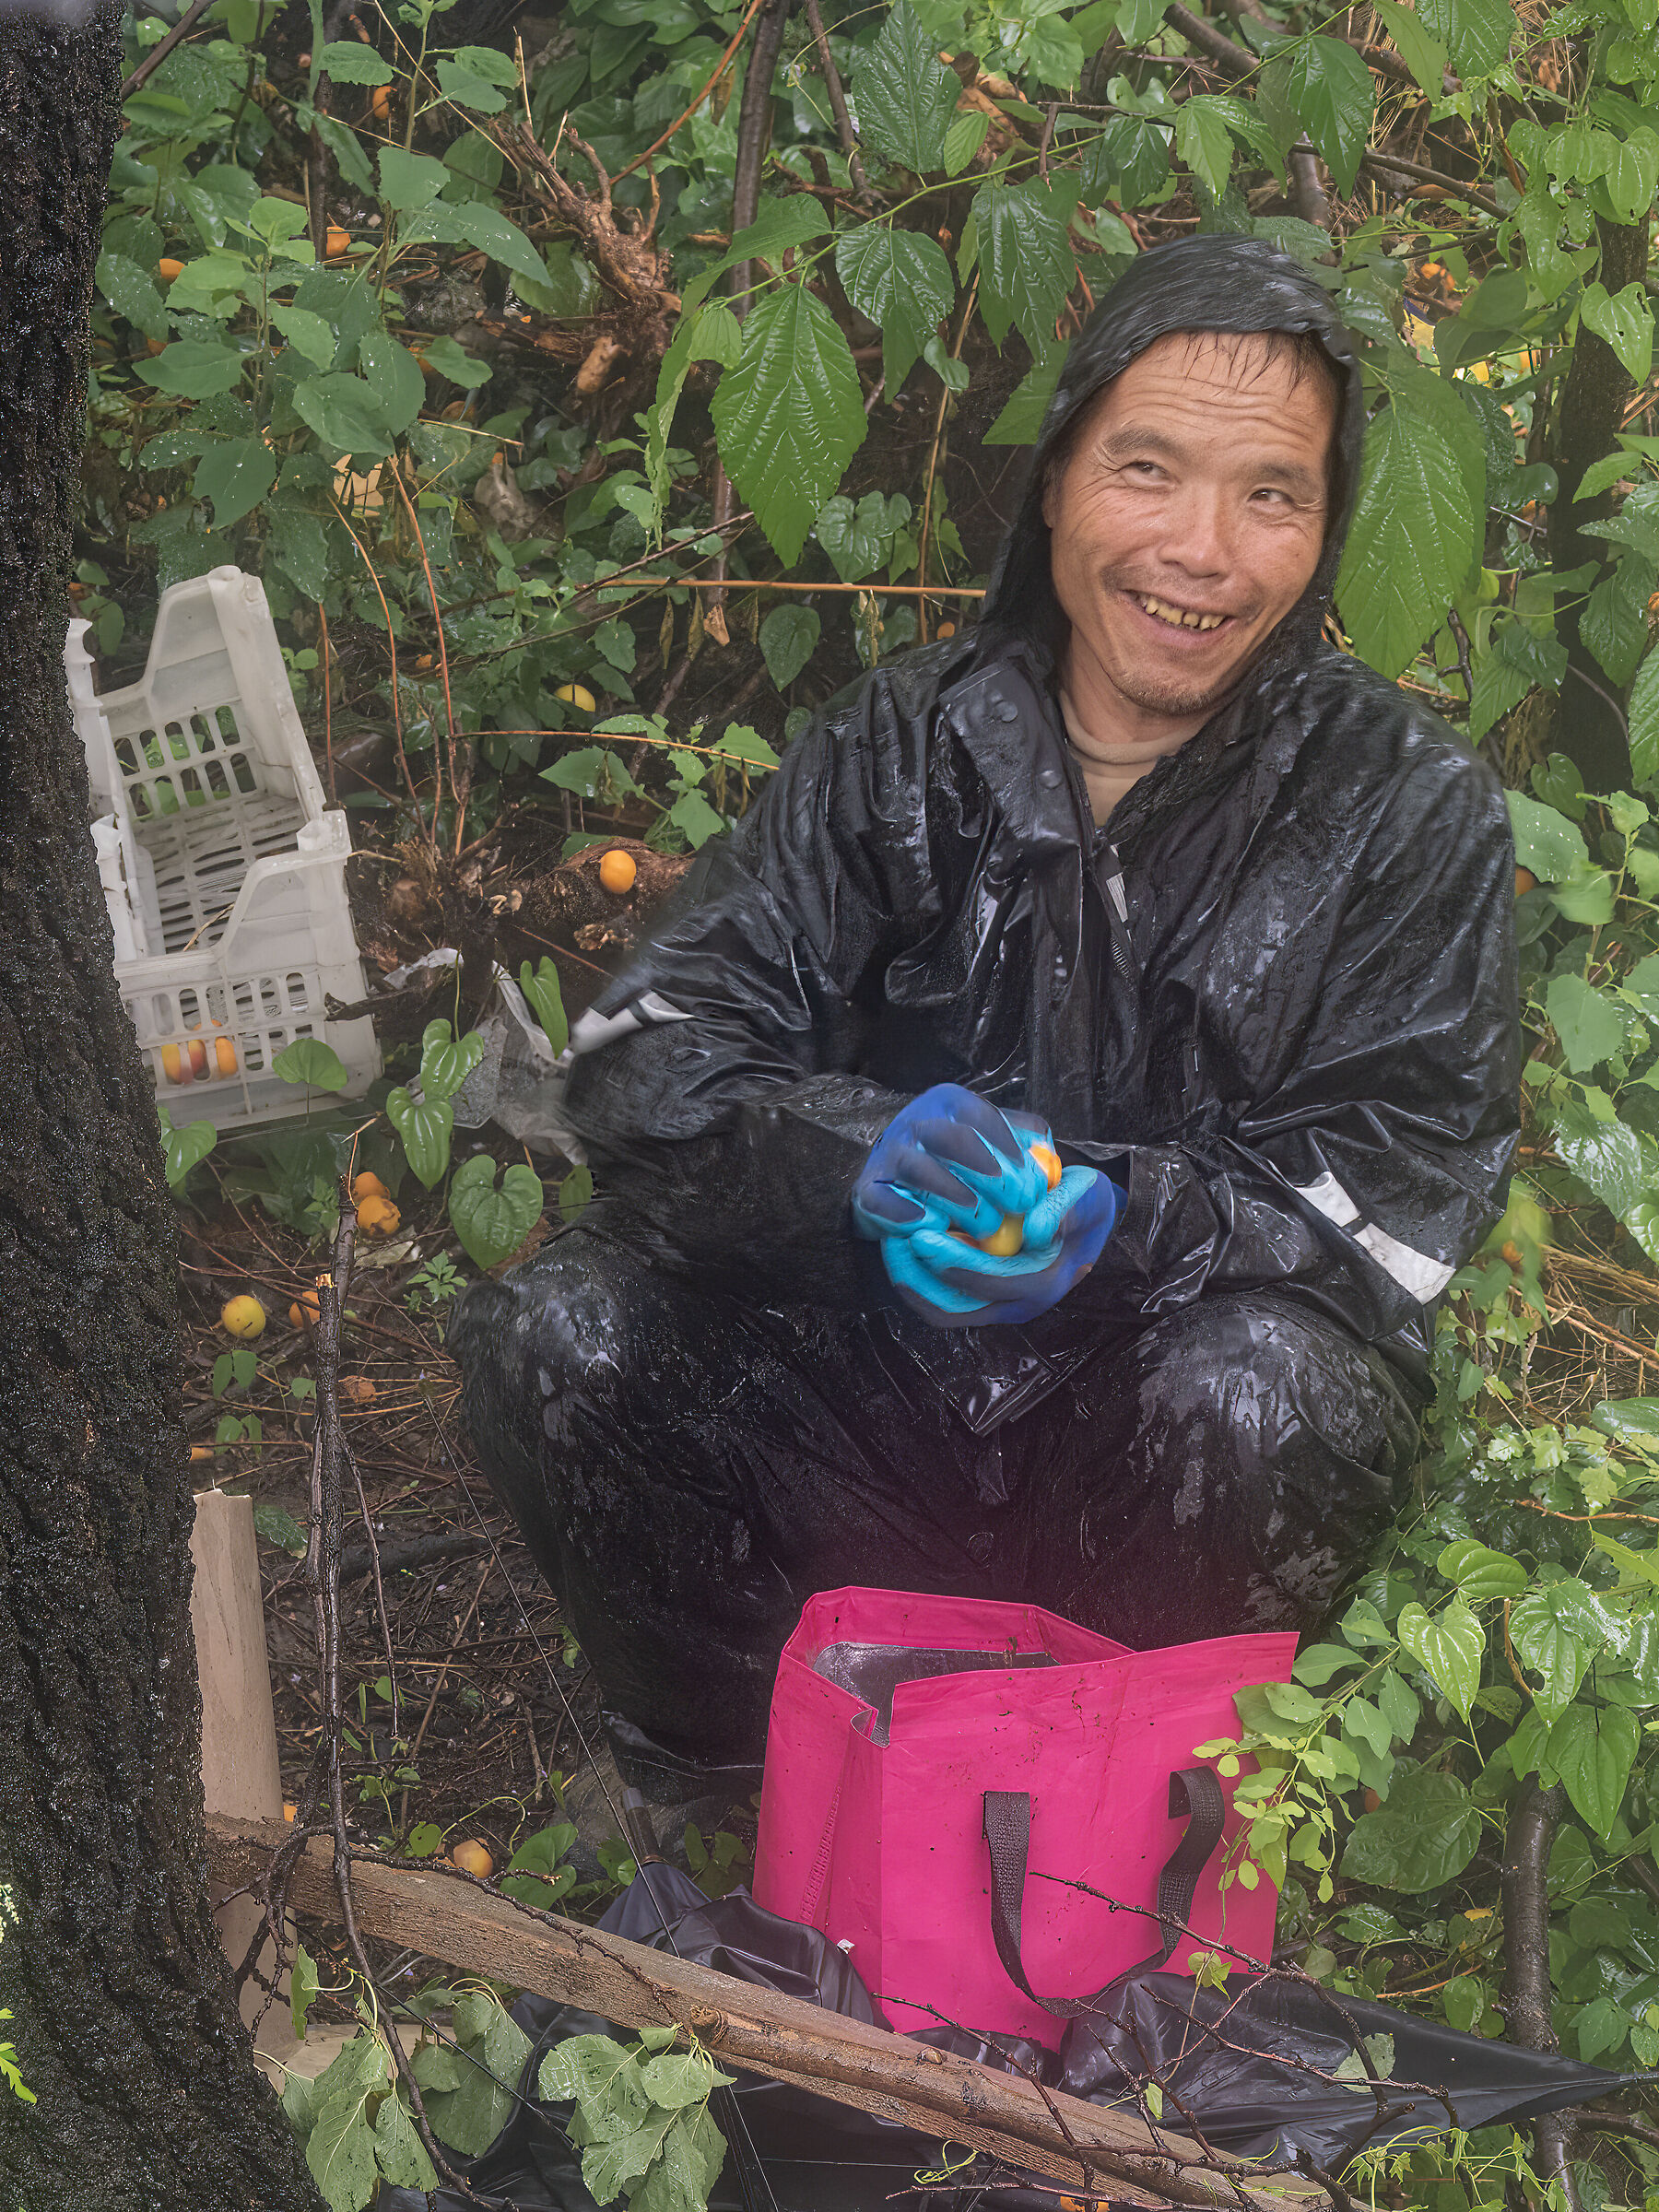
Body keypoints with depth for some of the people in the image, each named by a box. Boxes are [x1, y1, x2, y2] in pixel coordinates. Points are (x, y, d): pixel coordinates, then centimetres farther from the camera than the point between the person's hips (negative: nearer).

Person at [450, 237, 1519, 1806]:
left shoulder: (1409, 810, -3)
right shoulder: (904, 747, 2)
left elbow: (1401, 1197, -8)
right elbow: (648, 1057, -5)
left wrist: (1121, 1221, -27)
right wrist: (862, 1156, -28)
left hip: (1146, 1436, -2)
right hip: (868, 1372, 2)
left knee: (1257, 1392, -35)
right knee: (553, 1339, -22)